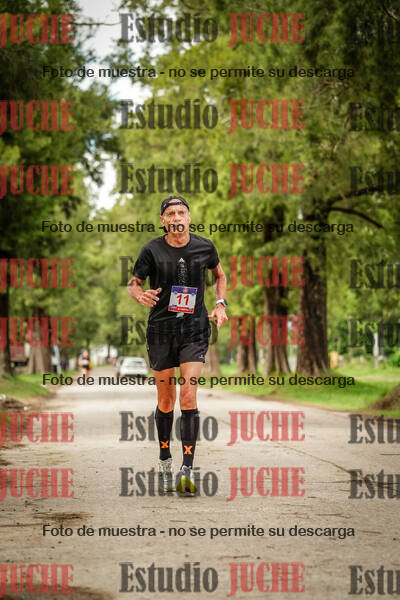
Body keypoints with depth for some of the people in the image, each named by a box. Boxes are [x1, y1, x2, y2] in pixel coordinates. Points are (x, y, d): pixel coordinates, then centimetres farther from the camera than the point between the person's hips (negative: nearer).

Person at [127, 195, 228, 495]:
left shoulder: (205, 247, 1)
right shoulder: (152, 250, -3)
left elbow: (220, 275, 20)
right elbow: (133, 283, 7)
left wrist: (220, 304, 6)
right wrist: (141, 295, -16)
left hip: (194, 329, 0)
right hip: (161, 329, 0)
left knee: (188, 397, -13)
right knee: (166, 399, 7)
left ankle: (188, 470, -13)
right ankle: (165, 463, 25)